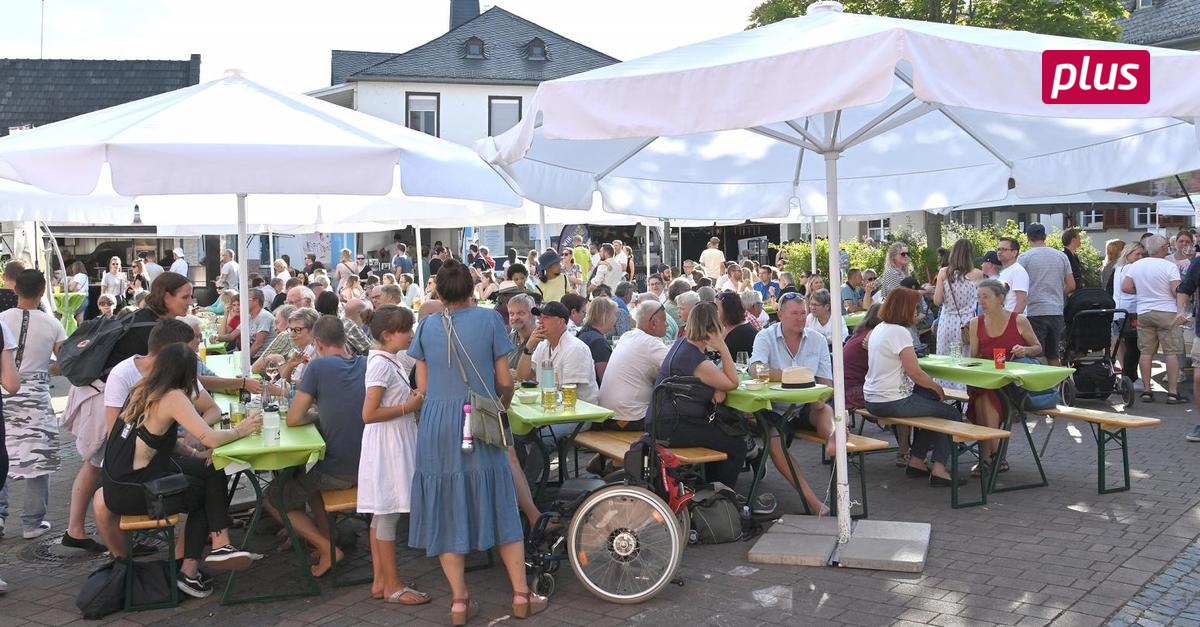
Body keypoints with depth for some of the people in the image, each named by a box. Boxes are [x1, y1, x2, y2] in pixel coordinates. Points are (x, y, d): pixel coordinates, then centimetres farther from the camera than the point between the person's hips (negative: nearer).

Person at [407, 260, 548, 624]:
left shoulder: (427, 326, 4)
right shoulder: (488, 320, -1)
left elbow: (422, 387, 7)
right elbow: (505, 382, 1)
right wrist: (503, 405, 22)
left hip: (438, 425, 1)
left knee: (448, 509, 9)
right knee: (500, 506, 9)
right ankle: (521, 595, 14)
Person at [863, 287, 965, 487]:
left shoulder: (879, 329, 12)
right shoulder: (899, 332, -17)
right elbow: (914, 372, -19)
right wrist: (937, 388, -5)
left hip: (872, 399, 10)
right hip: (892, 402, -10)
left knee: (931, 399, 27)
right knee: (952, 415, 1)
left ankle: (916, 461, 27)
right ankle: (939, 469, 1)